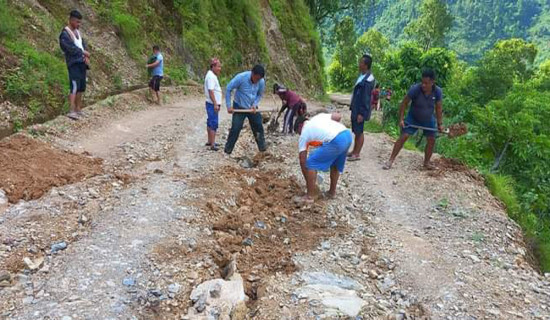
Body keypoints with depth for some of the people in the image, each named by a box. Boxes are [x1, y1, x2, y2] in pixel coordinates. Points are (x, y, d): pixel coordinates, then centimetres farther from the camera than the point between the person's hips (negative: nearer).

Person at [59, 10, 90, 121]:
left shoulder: (77, 31, 17)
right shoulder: (65, 34, -9)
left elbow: (83, 44, 12)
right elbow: (72, 48, -18)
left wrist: (87, 57, -5)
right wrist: (84, 52, -5)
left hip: (82, 62, 8)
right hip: (74, 63, -8)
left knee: (81, 87, 11)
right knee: (74, 86, -17)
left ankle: (78, 109, 21)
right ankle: (71, 111, -21)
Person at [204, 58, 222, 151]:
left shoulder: (213, 76, 14)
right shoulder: (211, 76, -17)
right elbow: (210, 91, -22)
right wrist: (215, 104, -24)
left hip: (213, 104, 10)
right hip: (212, 104, -10)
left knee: (210, 123, 17)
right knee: (213, 124, -10)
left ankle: (210, 141, 27)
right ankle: (212, 145, -9)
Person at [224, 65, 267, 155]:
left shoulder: (261, 82, -12)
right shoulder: (241, 77, -22)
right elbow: (228, 89, -14)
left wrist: (255, 105, -11)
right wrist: (229, 106, -15)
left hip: (252, 108, 4)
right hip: (239, 107, -4)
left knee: (258, 127, 6)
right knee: (235, 129, -6)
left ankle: (263, 148, 21)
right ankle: (227, 151, 6)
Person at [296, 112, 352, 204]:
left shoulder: (303, 134, 15)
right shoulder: (319, 117, 28)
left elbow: (302, 161, 15)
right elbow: (338, 116, 13)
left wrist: (307, 180, 24)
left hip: (335, 141, -7)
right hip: (348, 134, 7)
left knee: (311, 163, 5)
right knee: (336, 165, 29)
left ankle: (309, 197, 8)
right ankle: (332, 192, 41)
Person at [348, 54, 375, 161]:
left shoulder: (368, 80, -21)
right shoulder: (362, 76, 9)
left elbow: (366, 98, -21)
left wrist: (362, 113, -20)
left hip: (360, 110, -9)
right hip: (355, 108, 9)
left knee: (359, 132, 1)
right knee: (356, 131, 16)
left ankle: (357, 154, 11)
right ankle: (354, 151, 27)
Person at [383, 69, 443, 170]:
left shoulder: (438, 91, -20)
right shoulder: (415, 89, -29)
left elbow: (438, 108, -8)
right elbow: (404, 103, -17)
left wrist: (440, 124, -9)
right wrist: (401, 119, -20)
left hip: (428, 119, 3)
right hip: (413, 118, -3)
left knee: (431, 140, 3)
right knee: (403, 137, -12)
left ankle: (426, 162, 21)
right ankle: (391, 160, -8)